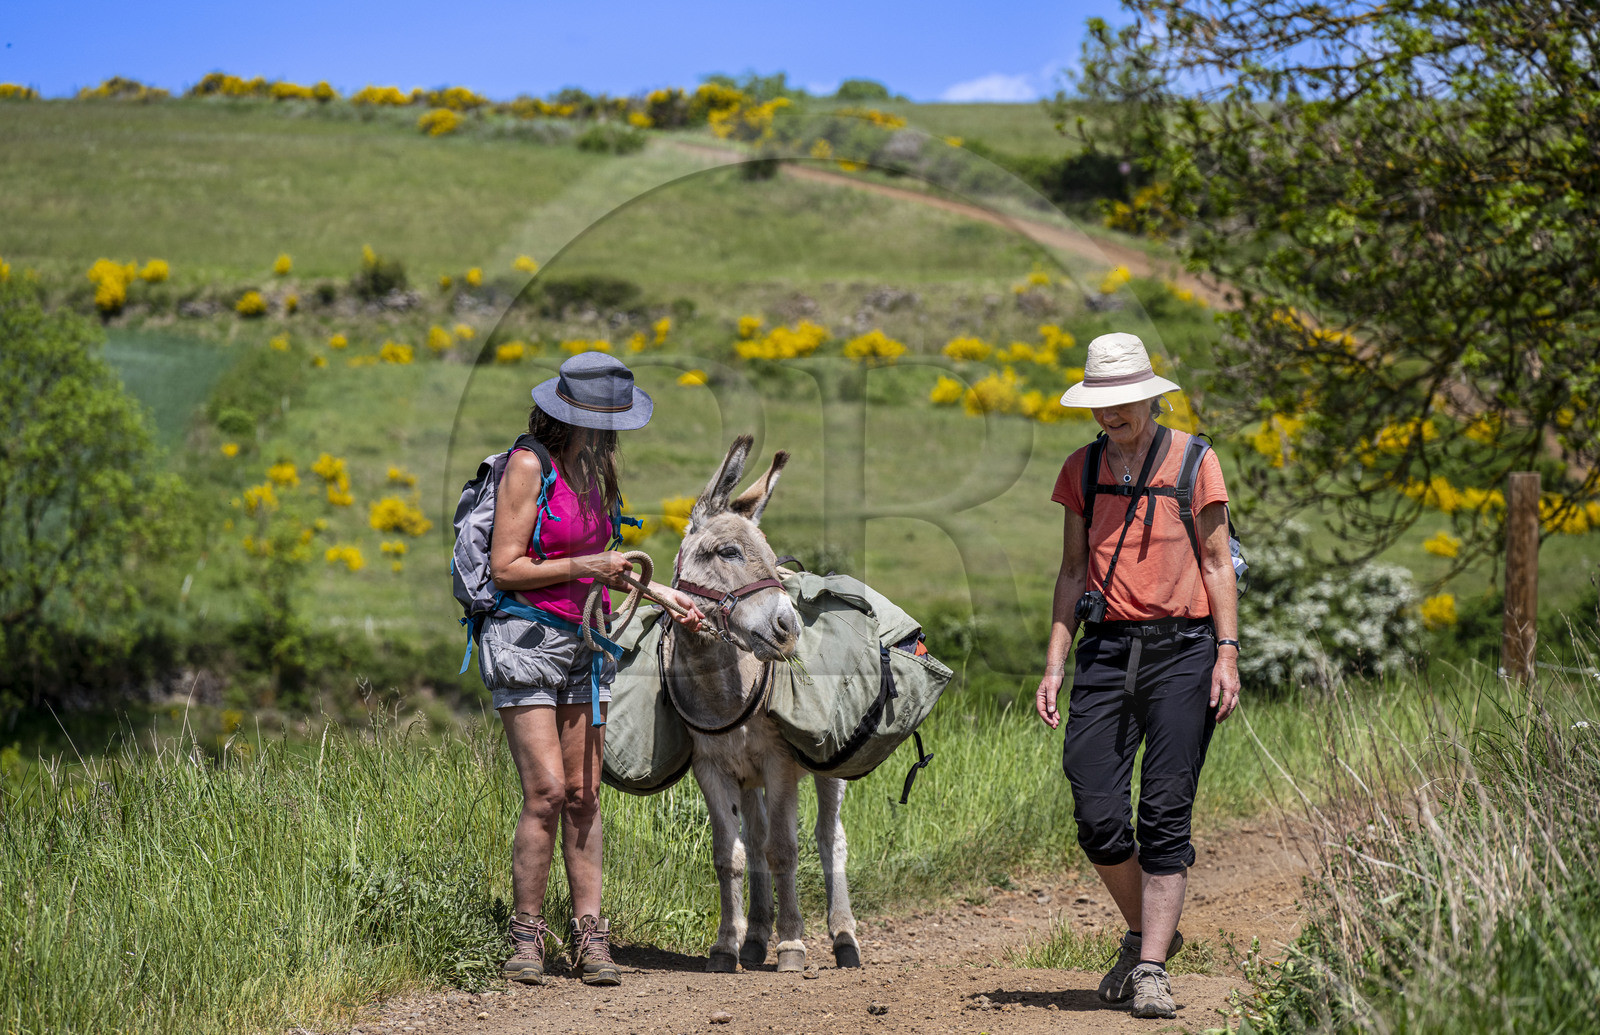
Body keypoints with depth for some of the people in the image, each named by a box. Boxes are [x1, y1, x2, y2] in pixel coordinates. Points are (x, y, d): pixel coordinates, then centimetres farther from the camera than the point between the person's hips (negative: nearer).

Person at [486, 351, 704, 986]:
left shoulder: (596, 469, 13)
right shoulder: (530, 466, -11)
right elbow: (505, 569, -13)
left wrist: (659, 593, 15)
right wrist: (584, 565, -17)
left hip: (584, 643, 7)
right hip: (527, 638, -7)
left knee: (584, 795, 4)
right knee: (547, 791, -11)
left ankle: (589, 937, 6)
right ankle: (526, 937, -1)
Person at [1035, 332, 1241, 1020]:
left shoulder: (1192, 461, 0)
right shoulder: (1081, 470, 11)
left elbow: (1217, 564, 2)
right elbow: (1073, 571, 15)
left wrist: (1228, 655, -7)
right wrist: (1055, 664, 8)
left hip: (1181, 650, -3)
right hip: (1106, 651, 3)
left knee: (1164, 814, -6)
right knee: (1097, 817, -4)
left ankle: (1152, 970, -1)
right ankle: (1146, 931, 21)